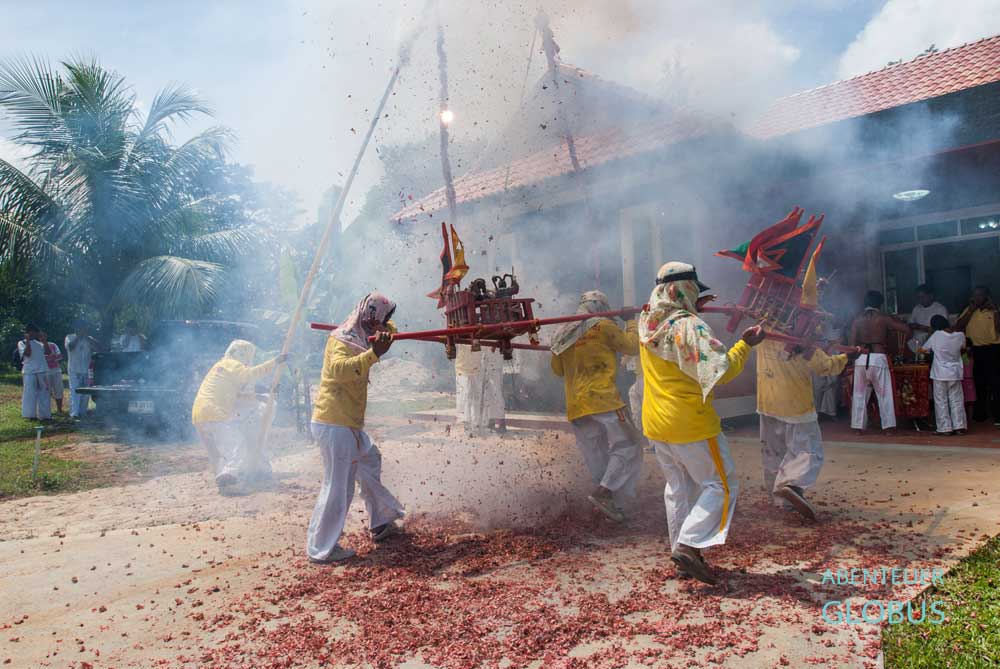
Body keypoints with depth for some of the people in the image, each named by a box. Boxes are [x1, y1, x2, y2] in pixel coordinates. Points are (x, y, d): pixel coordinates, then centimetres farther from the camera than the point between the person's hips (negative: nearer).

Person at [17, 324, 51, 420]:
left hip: (42, 371, 5)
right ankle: (30, 414, 7)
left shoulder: (39, 343, 16)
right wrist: (28, 341, -13)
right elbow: (27, 354, -12)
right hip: (29, 372, -5)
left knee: (44, 394, 7)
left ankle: (43, 414, 14)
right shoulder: (21, 343, 3)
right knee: (30, 394, -1)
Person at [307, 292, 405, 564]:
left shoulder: (359, 337, 13)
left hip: (348, 424, 11)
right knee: (338, 486, -7)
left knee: (370, 462, 23)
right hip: (334, 425, -11)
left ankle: (380, 524, 37)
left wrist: (385, 331, 4)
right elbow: (339, 369, -34)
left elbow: (387, 328, 27)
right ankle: (321, 549, 3)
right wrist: (373, 354, -42)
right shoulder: (342, 340, -14)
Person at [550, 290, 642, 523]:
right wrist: (631, 324, 24)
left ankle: (610, 503, 13)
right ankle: (603, 493, -13)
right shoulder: (603, 326, -2)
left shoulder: (562, 333, 15)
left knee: (597, 458, 12)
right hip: (603, 399, -6)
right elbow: (632, 347, 7)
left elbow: (557, 369, 24)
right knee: (627, 447, 0)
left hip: (575, 406, 6)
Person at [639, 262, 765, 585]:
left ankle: (681, 550, 23)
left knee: (678, 486, 19)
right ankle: (689, 545, -6)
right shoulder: (690, 326, -19)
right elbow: (722, 370, -23)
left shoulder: (649, 323, 4)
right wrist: (745, 345, -11)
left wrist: (693, 311, 23)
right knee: (721, 486, 5)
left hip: (656, 423, 8)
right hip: (691, 424, -7)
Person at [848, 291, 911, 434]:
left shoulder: (857, 320, 6)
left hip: (861, 359, 2)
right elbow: (906, 329, -2)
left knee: (860, 393, 8)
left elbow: (852, 343, 1)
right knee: (884, 394, 4)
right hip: (878, 358, -2)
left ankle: (858, 425, 10)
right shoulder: (883, 318, 1)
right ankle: (888, 426, 3)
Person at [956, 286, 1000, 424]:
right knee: (979, 383, 14)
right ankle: (980, 413, 26)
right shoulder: (969, 310, 7)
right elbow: (958, 327, -5)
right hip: (977, 349, 4)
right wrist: (971, 310, -7)